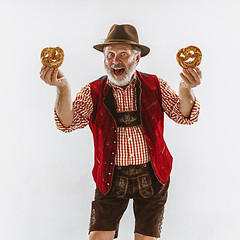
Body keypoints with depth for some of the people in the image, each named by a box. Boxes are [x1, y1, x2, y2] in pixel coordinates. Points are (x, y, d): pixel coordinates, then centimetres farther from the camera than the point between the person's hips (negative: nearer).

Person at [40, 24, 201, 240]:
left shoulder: (155, 86, 0)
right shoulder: (93, 92, -2)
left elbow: (185, 116, -9)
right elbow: (68, 123, -15)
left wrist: (185, 89, -31)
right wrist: (63, 87, -33)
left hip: (151, 179, 1)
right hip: (111, 179, 0)